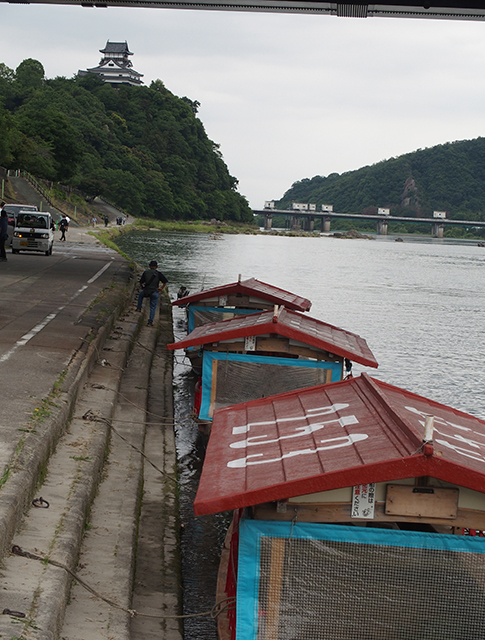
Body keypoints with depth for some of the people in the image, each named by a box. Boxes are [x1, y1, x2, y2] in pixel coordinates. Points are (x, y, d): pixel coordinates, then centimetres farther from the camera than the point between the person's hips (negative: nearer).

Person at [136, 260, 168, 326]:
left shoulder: (145, 272, 6)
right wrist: (161, 289, 10)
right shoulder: (158, 273, 3)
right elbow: (165, 282, 2)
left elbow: (141, 283, 8)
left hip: (146, 292, 1)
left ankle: (139, 308, 35)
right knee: (153, 308, 7)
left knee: (140, 294, 37)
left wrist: (143, 288, 24)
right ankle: (150, 322, 2)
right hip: (155, 292, -1)